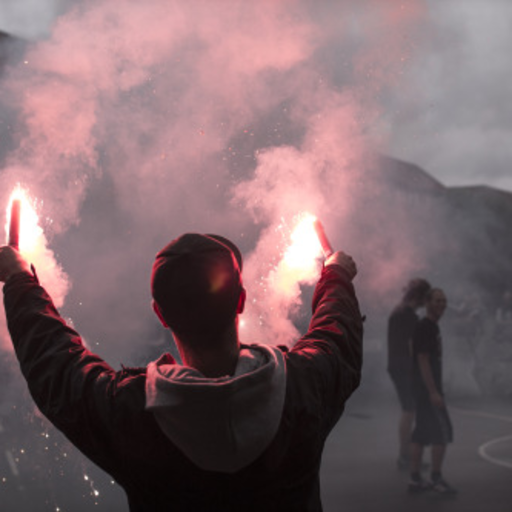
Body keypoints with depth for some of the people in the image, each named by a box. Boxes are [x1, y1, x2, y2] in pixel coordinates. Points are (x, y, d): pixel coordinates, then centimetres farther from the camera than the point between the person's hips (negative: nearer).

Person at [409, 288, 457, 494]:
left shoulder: (432, 327, 16)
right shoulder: (425, 328, -15)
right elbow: (422, 360, -21)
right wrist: (433, 392, -23)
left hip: (425, 389, 10)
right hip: (428, 387, -10)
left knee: (422, 433, 9)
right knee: (442, 431, -6)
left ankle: (415, 479, 12)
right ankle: (436, 478, 0)